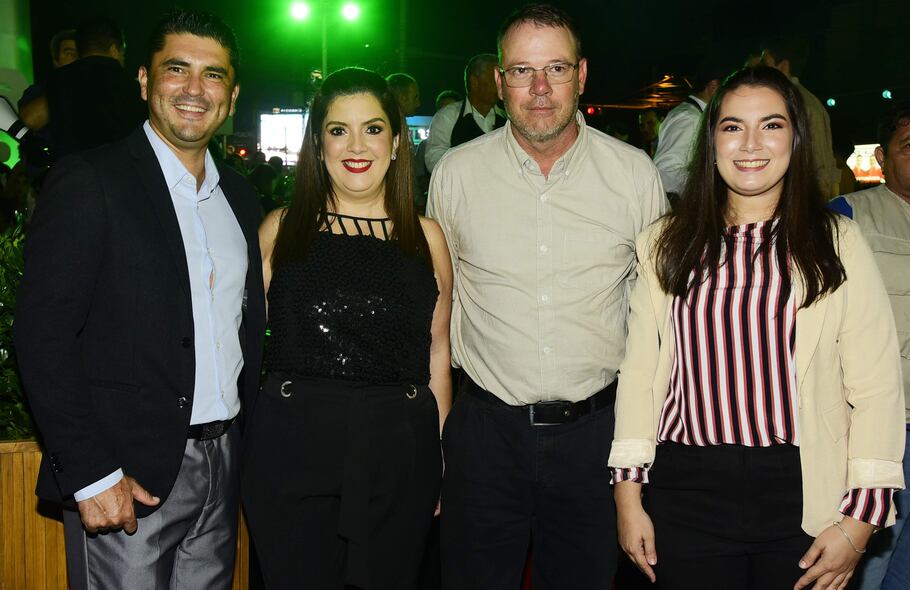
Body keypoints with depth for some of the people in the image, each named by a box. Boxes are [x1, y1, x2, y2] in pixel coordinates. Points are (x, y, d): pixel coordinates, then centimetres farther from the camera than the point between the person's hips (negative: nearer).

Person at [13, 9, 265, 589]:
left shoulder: (240, 195, 11)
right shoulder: (89, 181, -8)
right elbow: (43, 337, -13)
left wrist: (247, 447, 8)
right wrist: (91, 475, -16)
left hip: (224, 469, 6)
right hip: (127, 476, -5)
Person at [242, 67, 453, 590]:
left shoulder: (426, 237, 6)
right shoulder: (282, 229, 4)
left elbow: (437, 356, 9)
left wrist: (439, 464, 8)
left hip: (396, 454, 1)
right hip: (292, 452, 0)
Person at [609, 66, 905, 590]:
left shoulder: (838, 244, 0)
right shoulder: (667, 244, 5)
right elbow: (640, 371, 4)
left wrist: (858, 522, -7)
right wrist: (628, 494, 1)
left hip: (801, 495, -1)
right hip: (686, 490, 1)